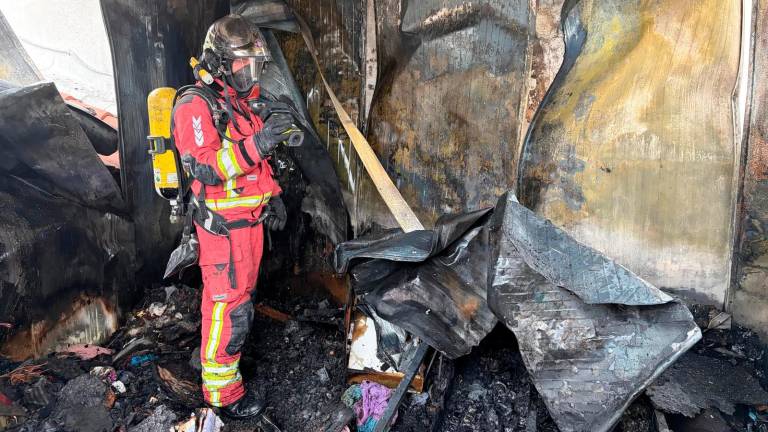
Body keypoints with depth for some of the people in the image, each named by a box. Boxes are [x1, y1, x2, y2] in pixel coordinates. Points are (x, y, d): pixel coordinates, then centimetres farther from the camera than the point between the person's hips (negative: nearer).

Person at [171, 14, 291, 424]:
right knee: (229, 307, -2)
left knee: (239, 295, 21)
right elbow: (203, 168, -26)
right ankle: (222, 390, 12)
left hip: (248, 219, 9)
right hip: (224, 224, -9)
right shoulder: (195, 105, -15)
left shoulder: (237, 103, 14)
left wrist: (272, 196, 17)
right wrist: (255, 144, -35)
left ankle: (218, 355, 40)